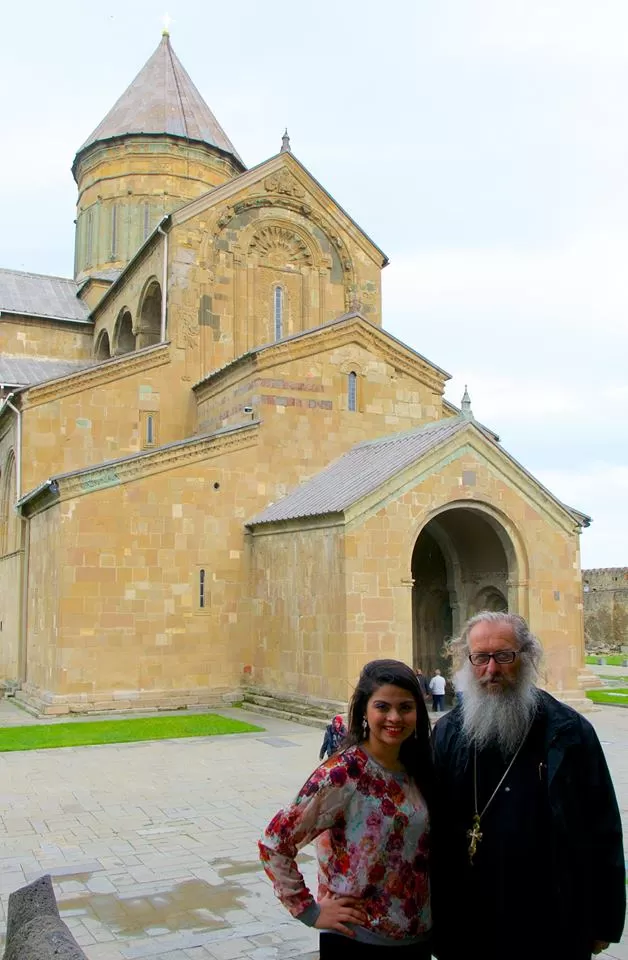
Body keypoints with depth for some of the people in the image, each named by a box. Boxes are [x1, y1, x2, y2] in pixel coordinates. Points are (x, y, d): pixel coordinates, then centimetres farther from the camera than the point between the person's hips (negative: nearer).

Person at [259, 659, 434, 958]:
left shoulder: (417, 768, -2)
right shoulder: (342, 773, -19)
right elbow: (273, 844, -17)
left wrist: (423, 921, 4)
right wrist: (311, 912, -14)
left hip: (418, 936, 5)